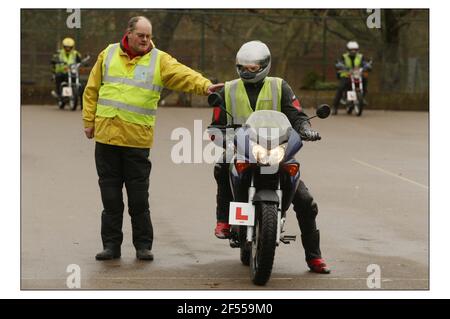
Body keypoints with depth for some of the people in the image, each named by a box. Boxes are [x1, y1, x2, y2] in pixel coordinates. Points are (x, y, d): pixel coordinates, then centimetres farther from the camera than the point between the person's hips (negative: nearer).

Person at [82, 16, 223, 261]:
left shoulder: (159, 60, 3)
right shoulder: (108, 55, 9)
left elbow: (183, 75, -13)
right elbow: (92, 90, 13)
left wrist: (204, 86, -30)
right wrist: (89, 121, 9)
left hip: (138, 139, -2)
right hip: (106, 135, 2)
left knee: (139, 197, 2)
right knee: (110, 195, 7)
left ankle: (143, 245, 12)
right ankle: (111, 244, 15)